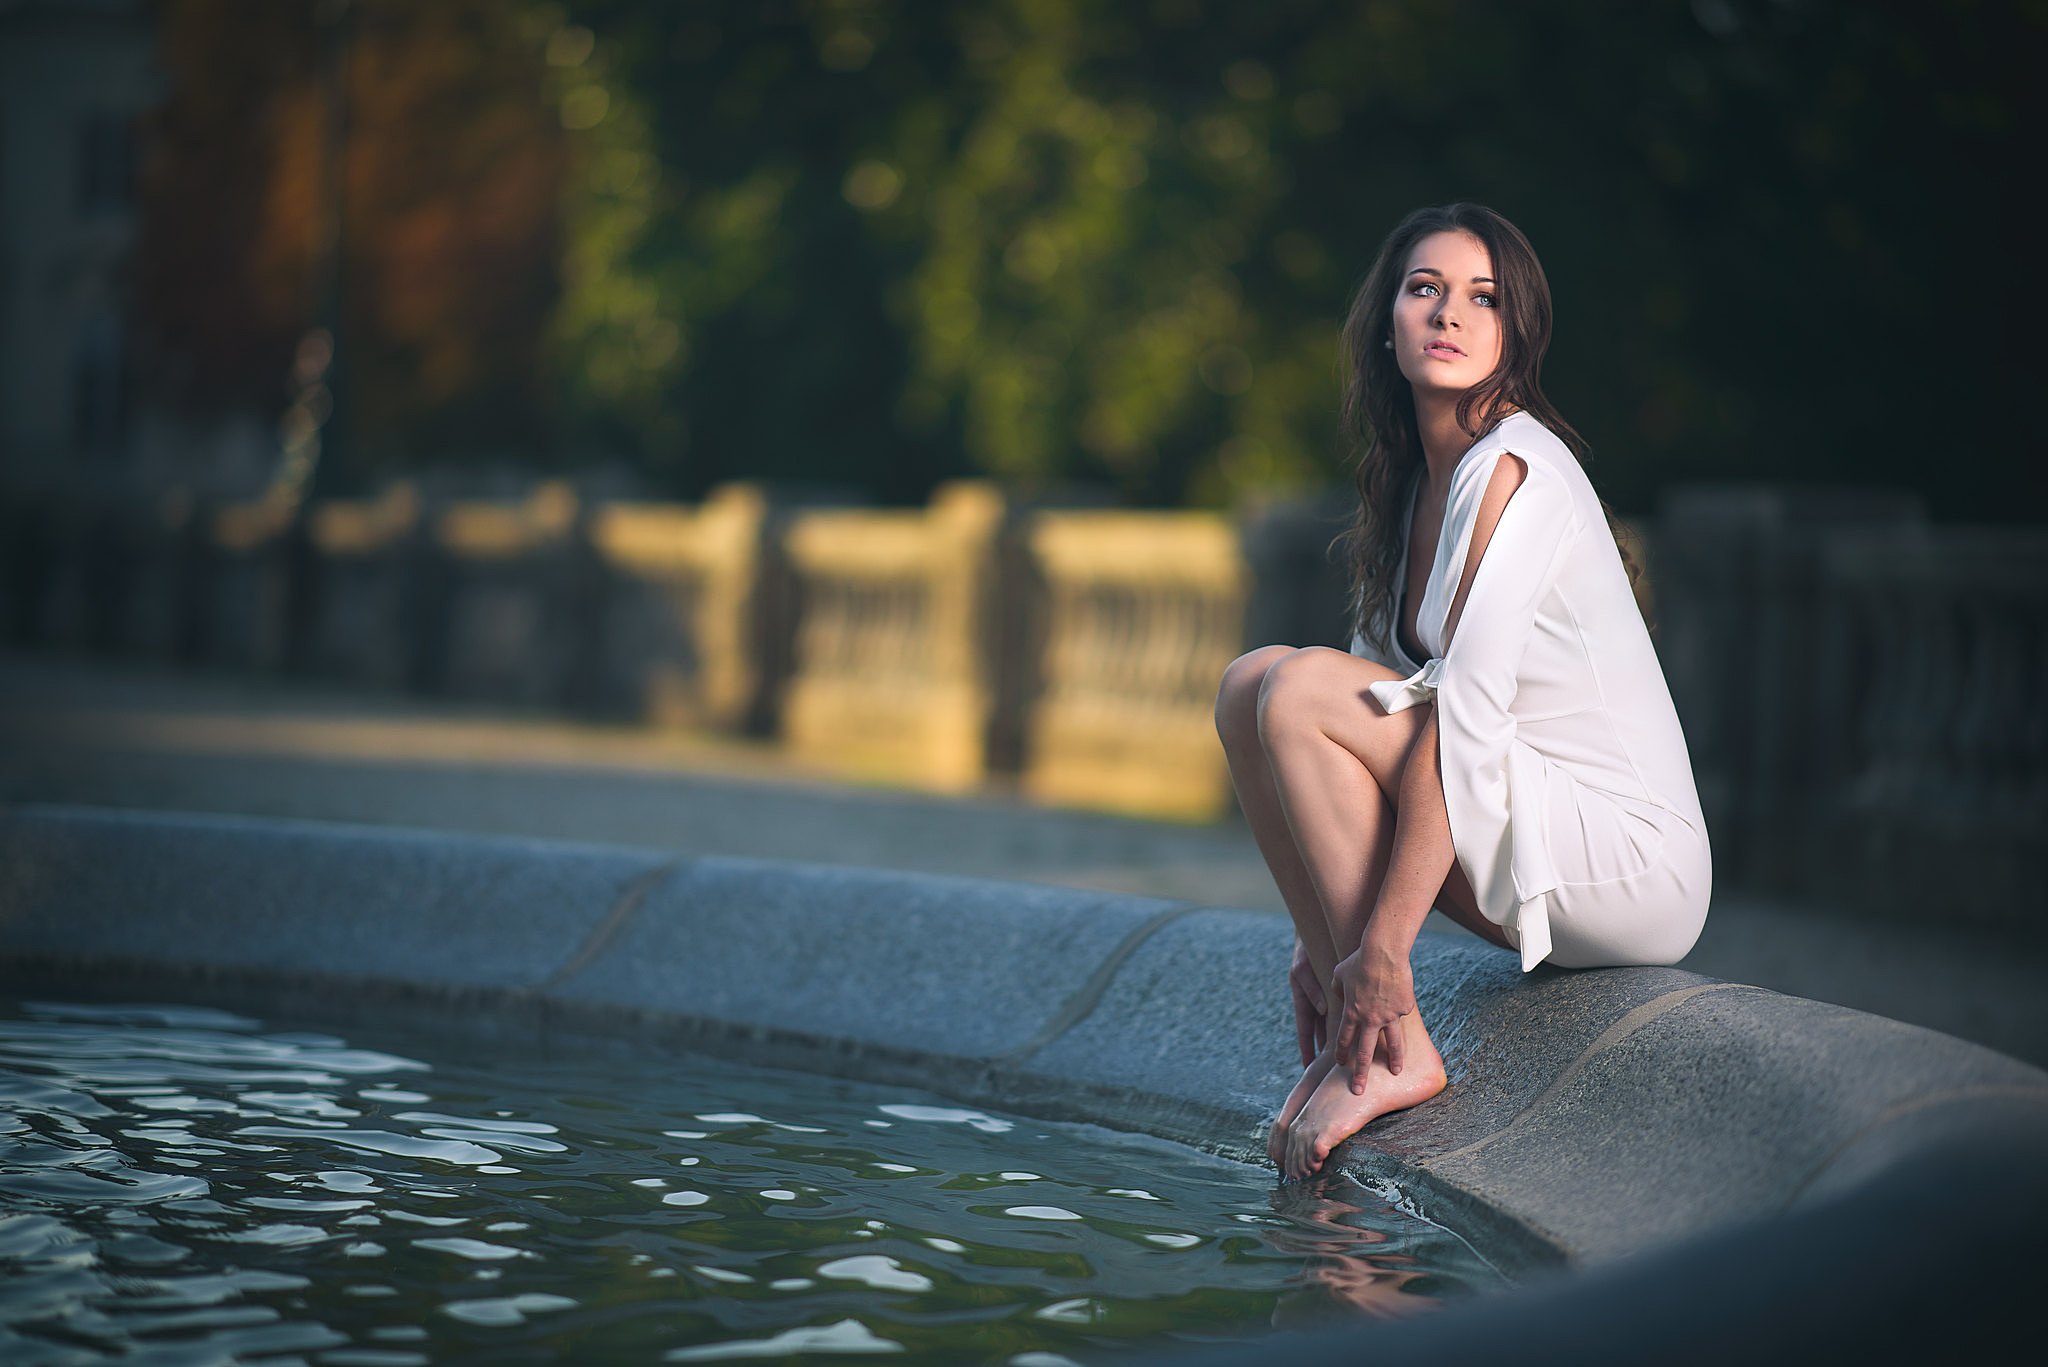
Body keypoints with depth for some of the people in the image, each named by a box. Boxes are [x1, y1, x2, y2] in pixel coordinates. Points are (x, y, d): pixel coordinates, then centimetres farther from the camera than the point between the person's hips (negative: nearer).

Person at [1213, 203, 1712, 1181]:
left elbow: (1465, 721, -22)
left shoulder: (1512, 469, -16)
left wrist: (1383, 945, -23)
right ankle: (1345, 1034, -2)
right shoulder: (1417, 481, 11)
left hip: (1631, 864, -9)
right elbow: (1379, 693, 13)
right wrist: (1325, 938, 7)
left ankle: (1394, 1051, -14)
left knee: (1297, 692, -19)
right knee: (1248, 689, 0)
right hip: (1544, 847, 9)